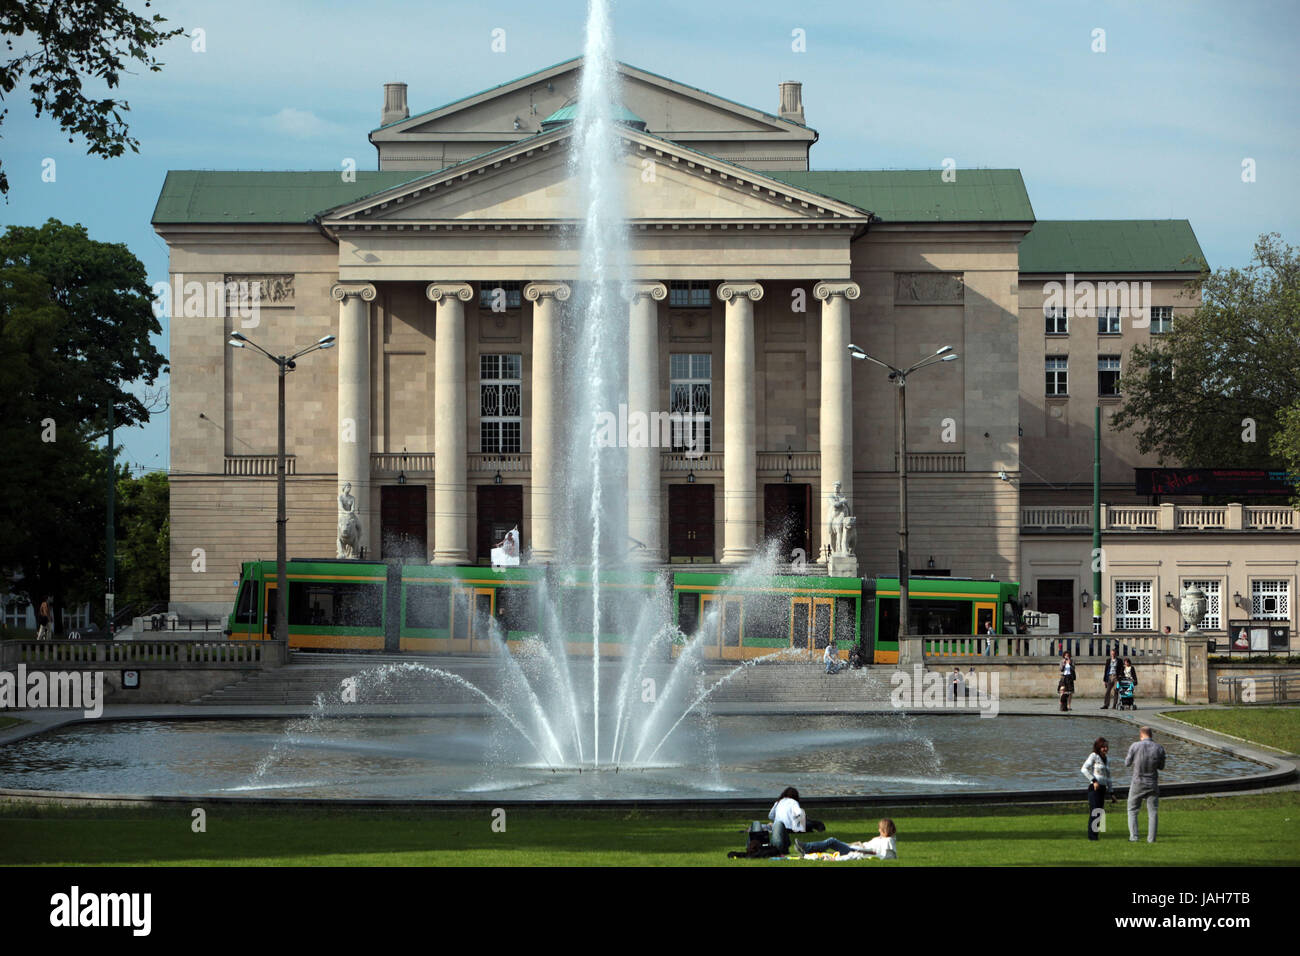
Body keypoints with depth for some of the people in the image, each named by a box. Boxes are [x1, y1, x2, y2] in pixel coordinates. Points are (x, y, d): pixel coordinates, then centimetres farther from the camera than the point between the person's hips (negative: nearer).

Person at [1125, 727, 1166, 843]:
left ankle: (1133, 836, 1)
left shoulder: (1135, 746, -11)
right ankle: (1151, 838, 5)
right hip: (1152, 784, 1)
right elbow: (1161, 767, 8)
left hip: (1137, 783, -1)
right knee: (1152, 812, 11)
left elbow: (1127, 763, 0)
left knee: (1133, 811, 11)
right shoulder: (1159, 749, -5)